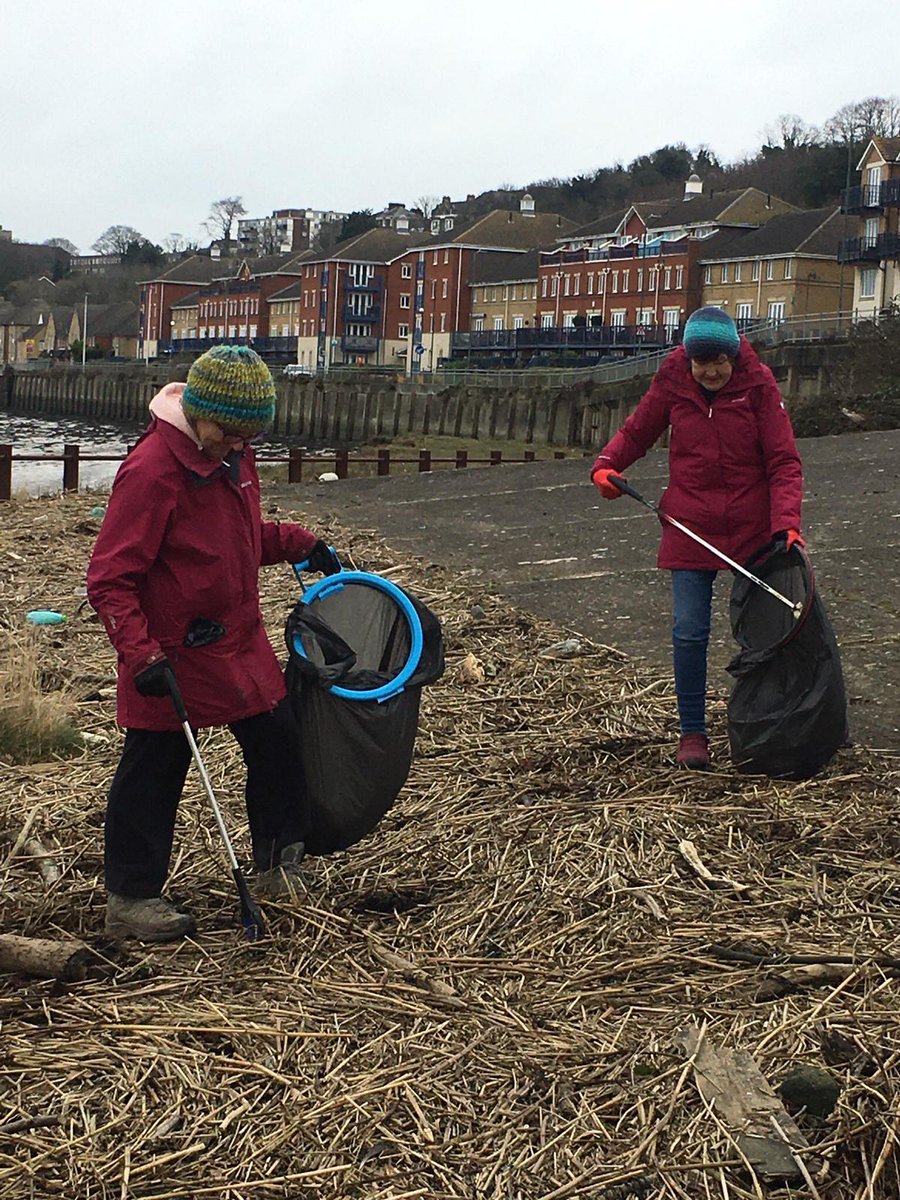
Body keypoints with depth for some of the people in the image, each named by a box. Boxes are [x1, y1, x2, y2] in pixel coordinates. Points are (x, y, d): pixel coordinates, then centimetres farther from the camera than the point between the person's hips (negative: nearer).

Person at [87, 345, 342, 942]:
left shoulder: (233, 456, 4)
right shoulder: (152, 471, -23)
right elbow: (110, 579, -22)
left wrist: (300, 544, 9)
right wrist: (141, 655, -28)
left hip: (241, 642, 8)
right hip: (174, 655, -8)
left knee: (278, 743, 15)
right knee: (153, 773, 4)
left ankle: (281, 867, 32)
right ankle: (130, 899, 18)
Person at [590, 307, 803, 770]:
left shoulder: (757, 384, -9)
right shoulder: (672, 383, -4)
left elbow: (784, 462, -9)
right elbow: (636, 432, 10)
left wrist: (786, 522, -22)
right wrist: (605, 465, -9)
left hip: (752, 528, 0)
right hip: (690, 528, 1)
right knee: (689, 632, -3)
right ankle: (692, 732, 11)